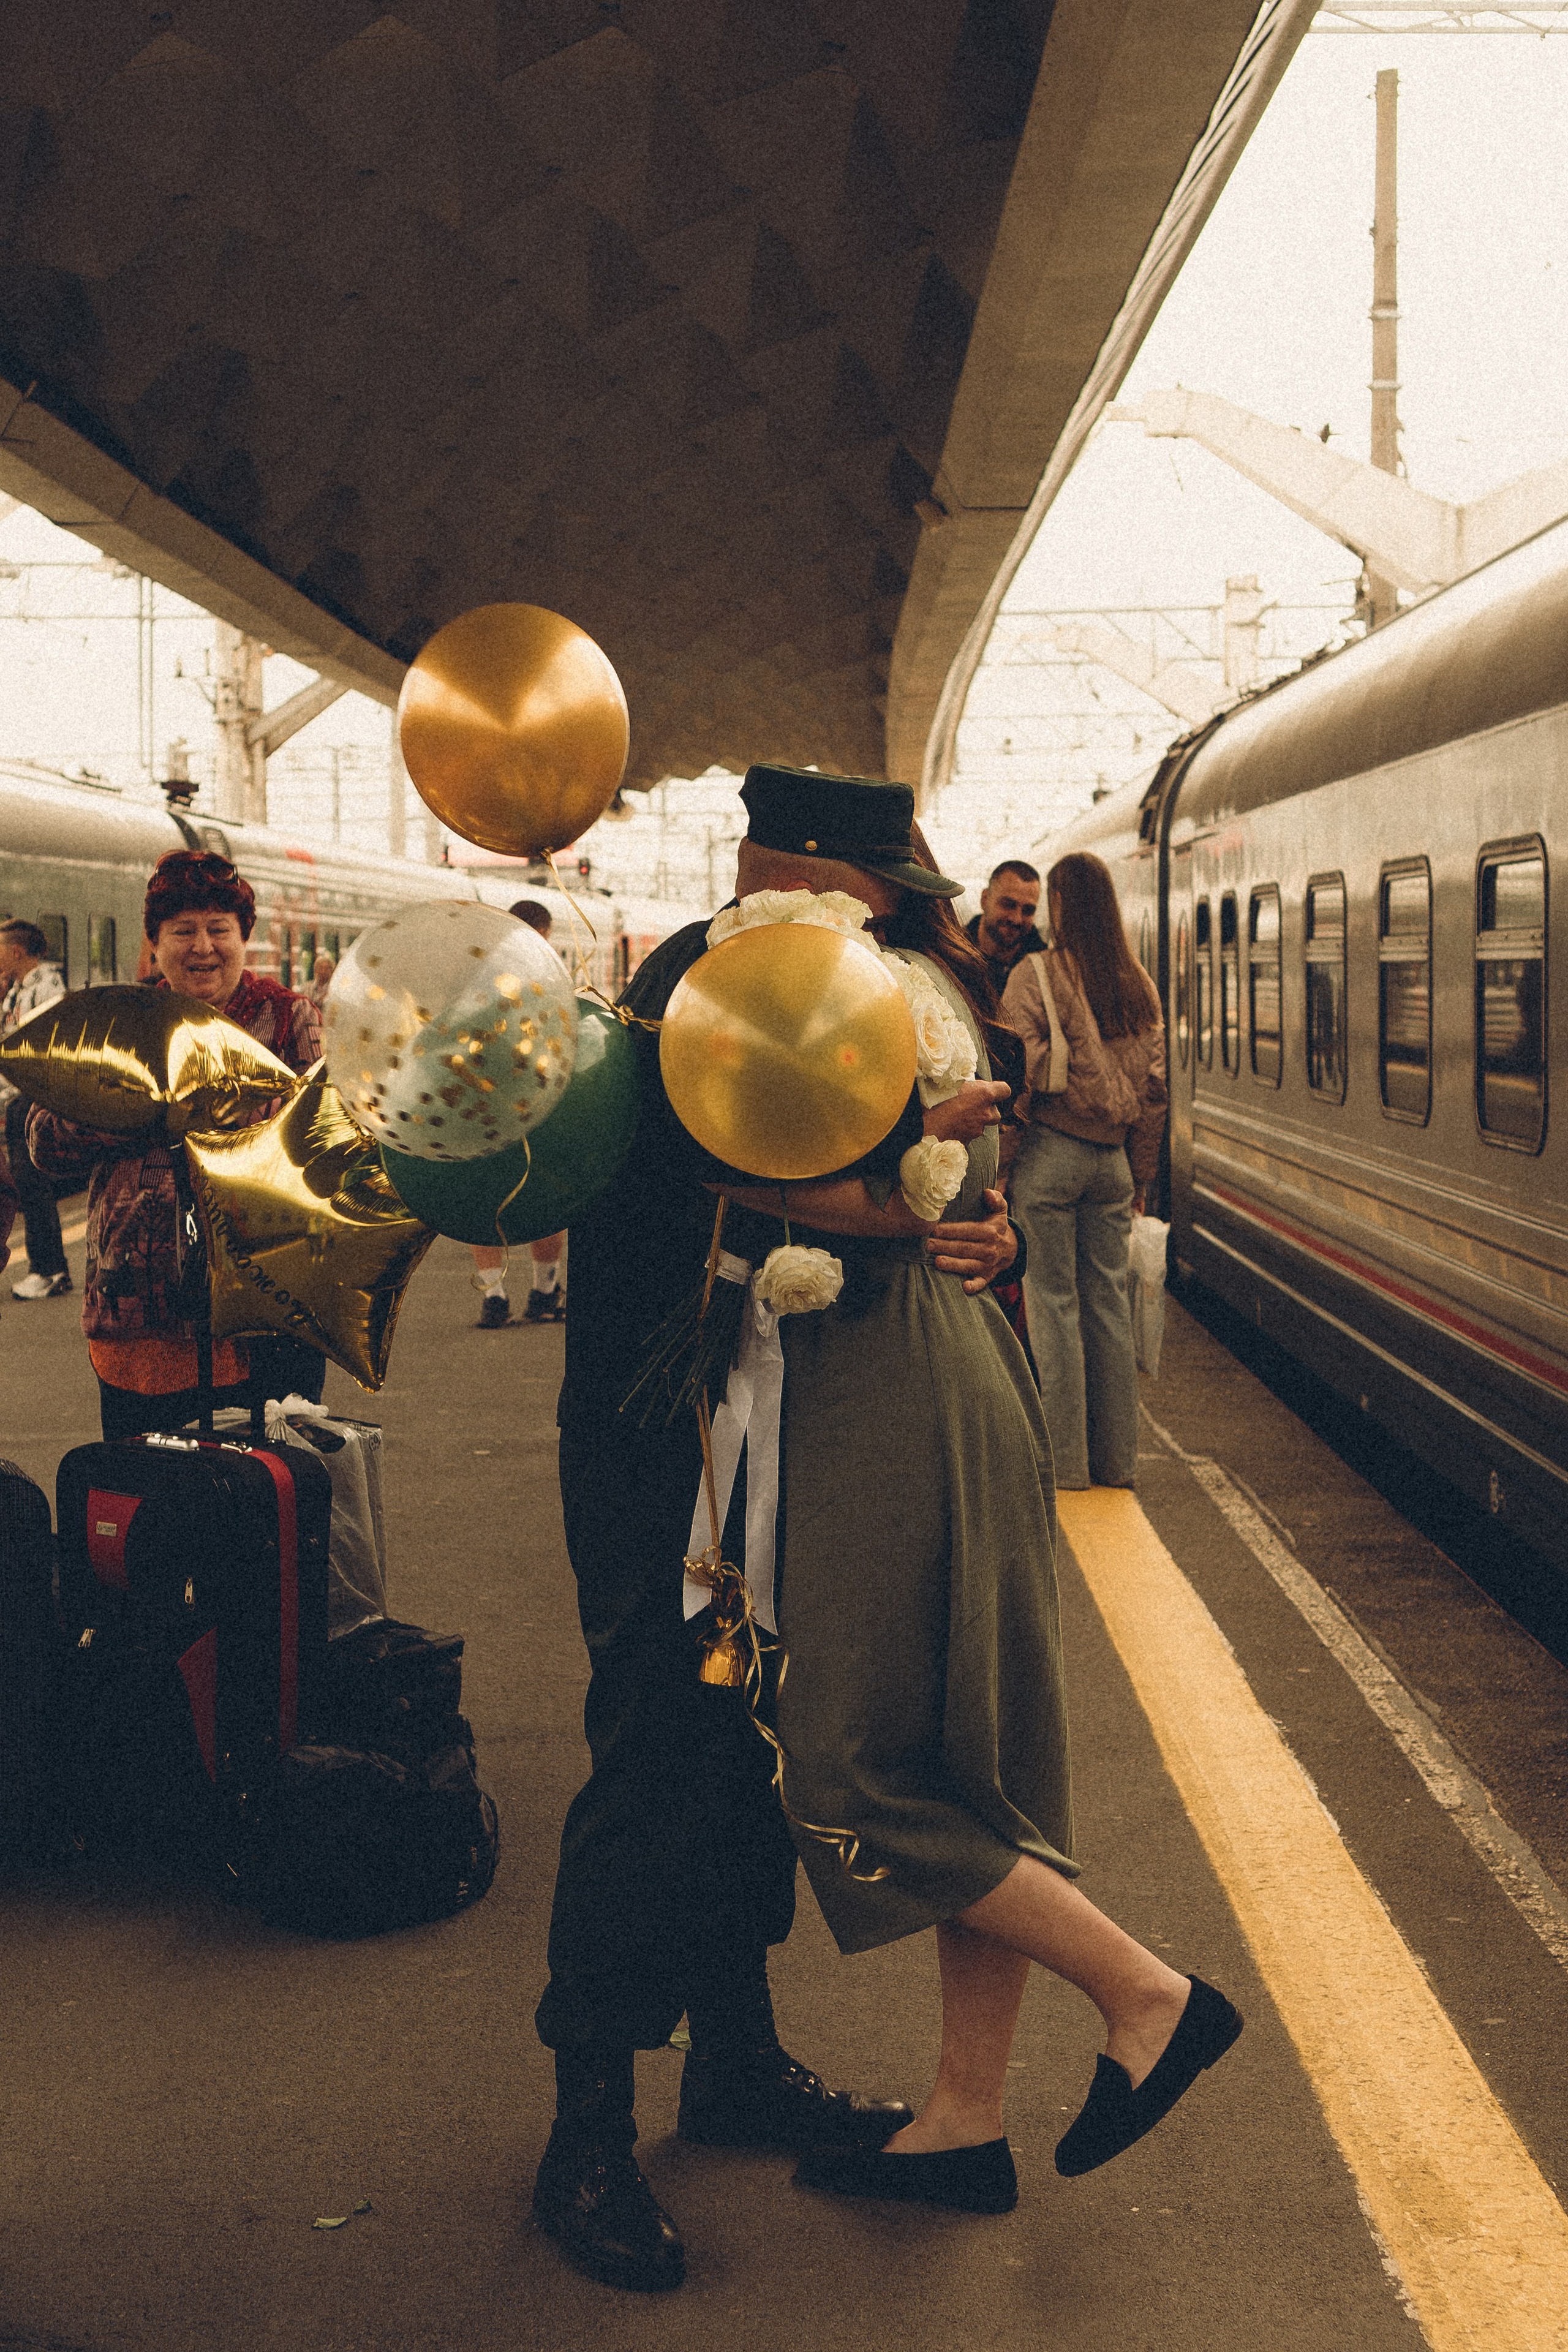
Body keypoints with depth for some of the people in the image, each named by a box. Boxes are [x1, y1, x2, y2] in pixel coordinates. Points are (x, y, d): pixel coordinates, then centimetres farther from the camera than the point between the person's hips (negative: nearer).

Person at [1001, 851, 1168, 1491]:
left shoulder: (1034, 976, -8)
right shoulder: (1139, 986, 8)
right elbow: (1154, 1086, 10)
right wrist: (1140, 1175, 17)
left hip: (1051, 1151, -5)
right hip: (1113, 1157, 5)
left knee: (1054, 1301, 1)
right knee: (1108, 1302, 10)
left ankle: (1064, 1459, 4)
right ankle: (1116, 1458, 15)